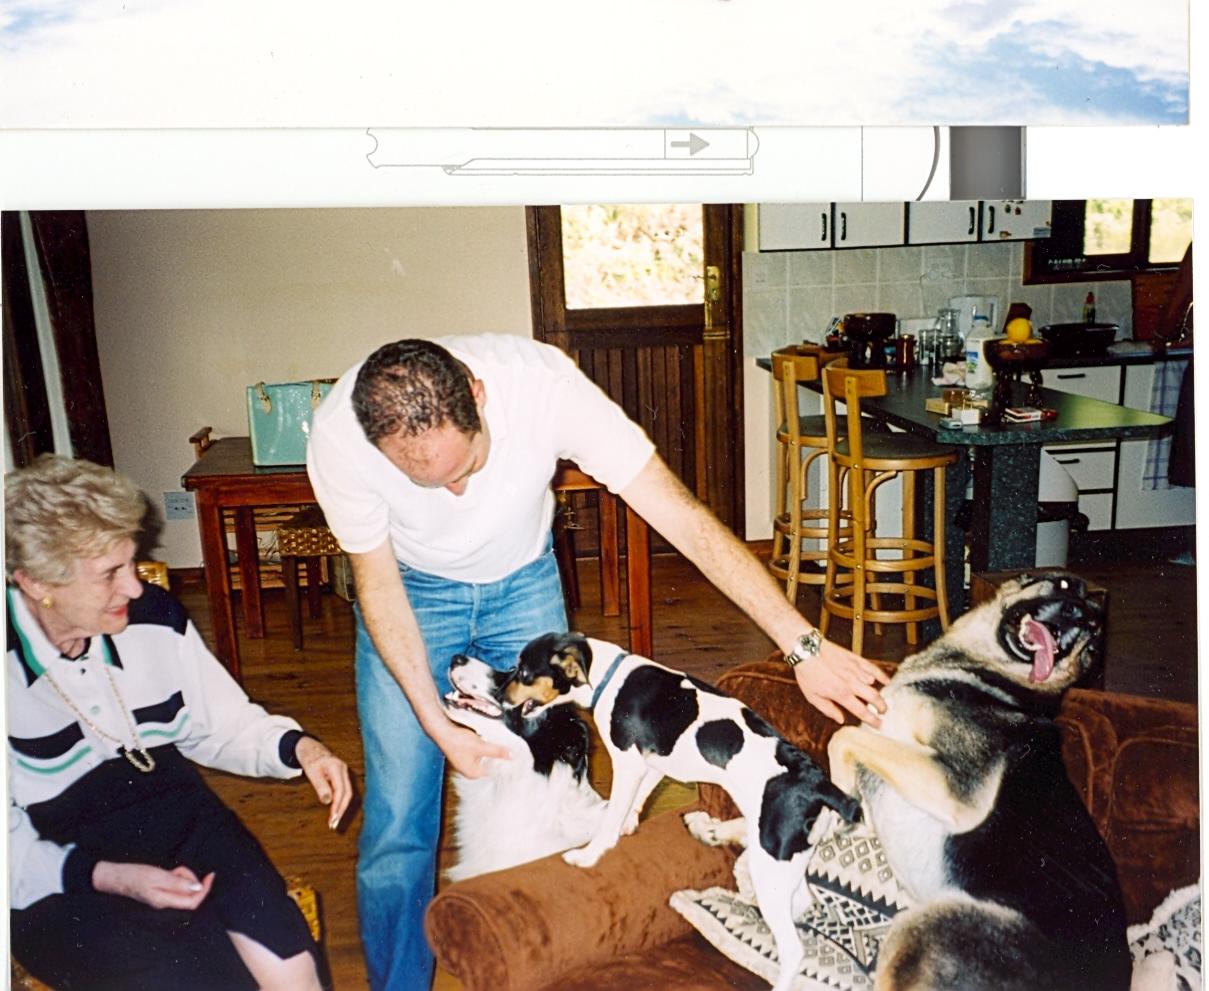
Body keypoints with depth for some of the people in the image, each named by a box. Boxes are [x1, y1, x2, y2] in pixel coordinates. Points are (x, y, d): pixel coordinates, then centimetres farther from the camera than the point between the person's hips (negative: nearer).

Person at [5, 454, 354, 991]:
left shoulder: (153, 615, -1)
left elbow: (223, 722, 11)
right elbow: (14, 849, -9)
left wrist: (297, 746, -7)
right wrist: (108, 877, -22)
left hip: (174, 819, 3)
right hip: (57, 881, -2)